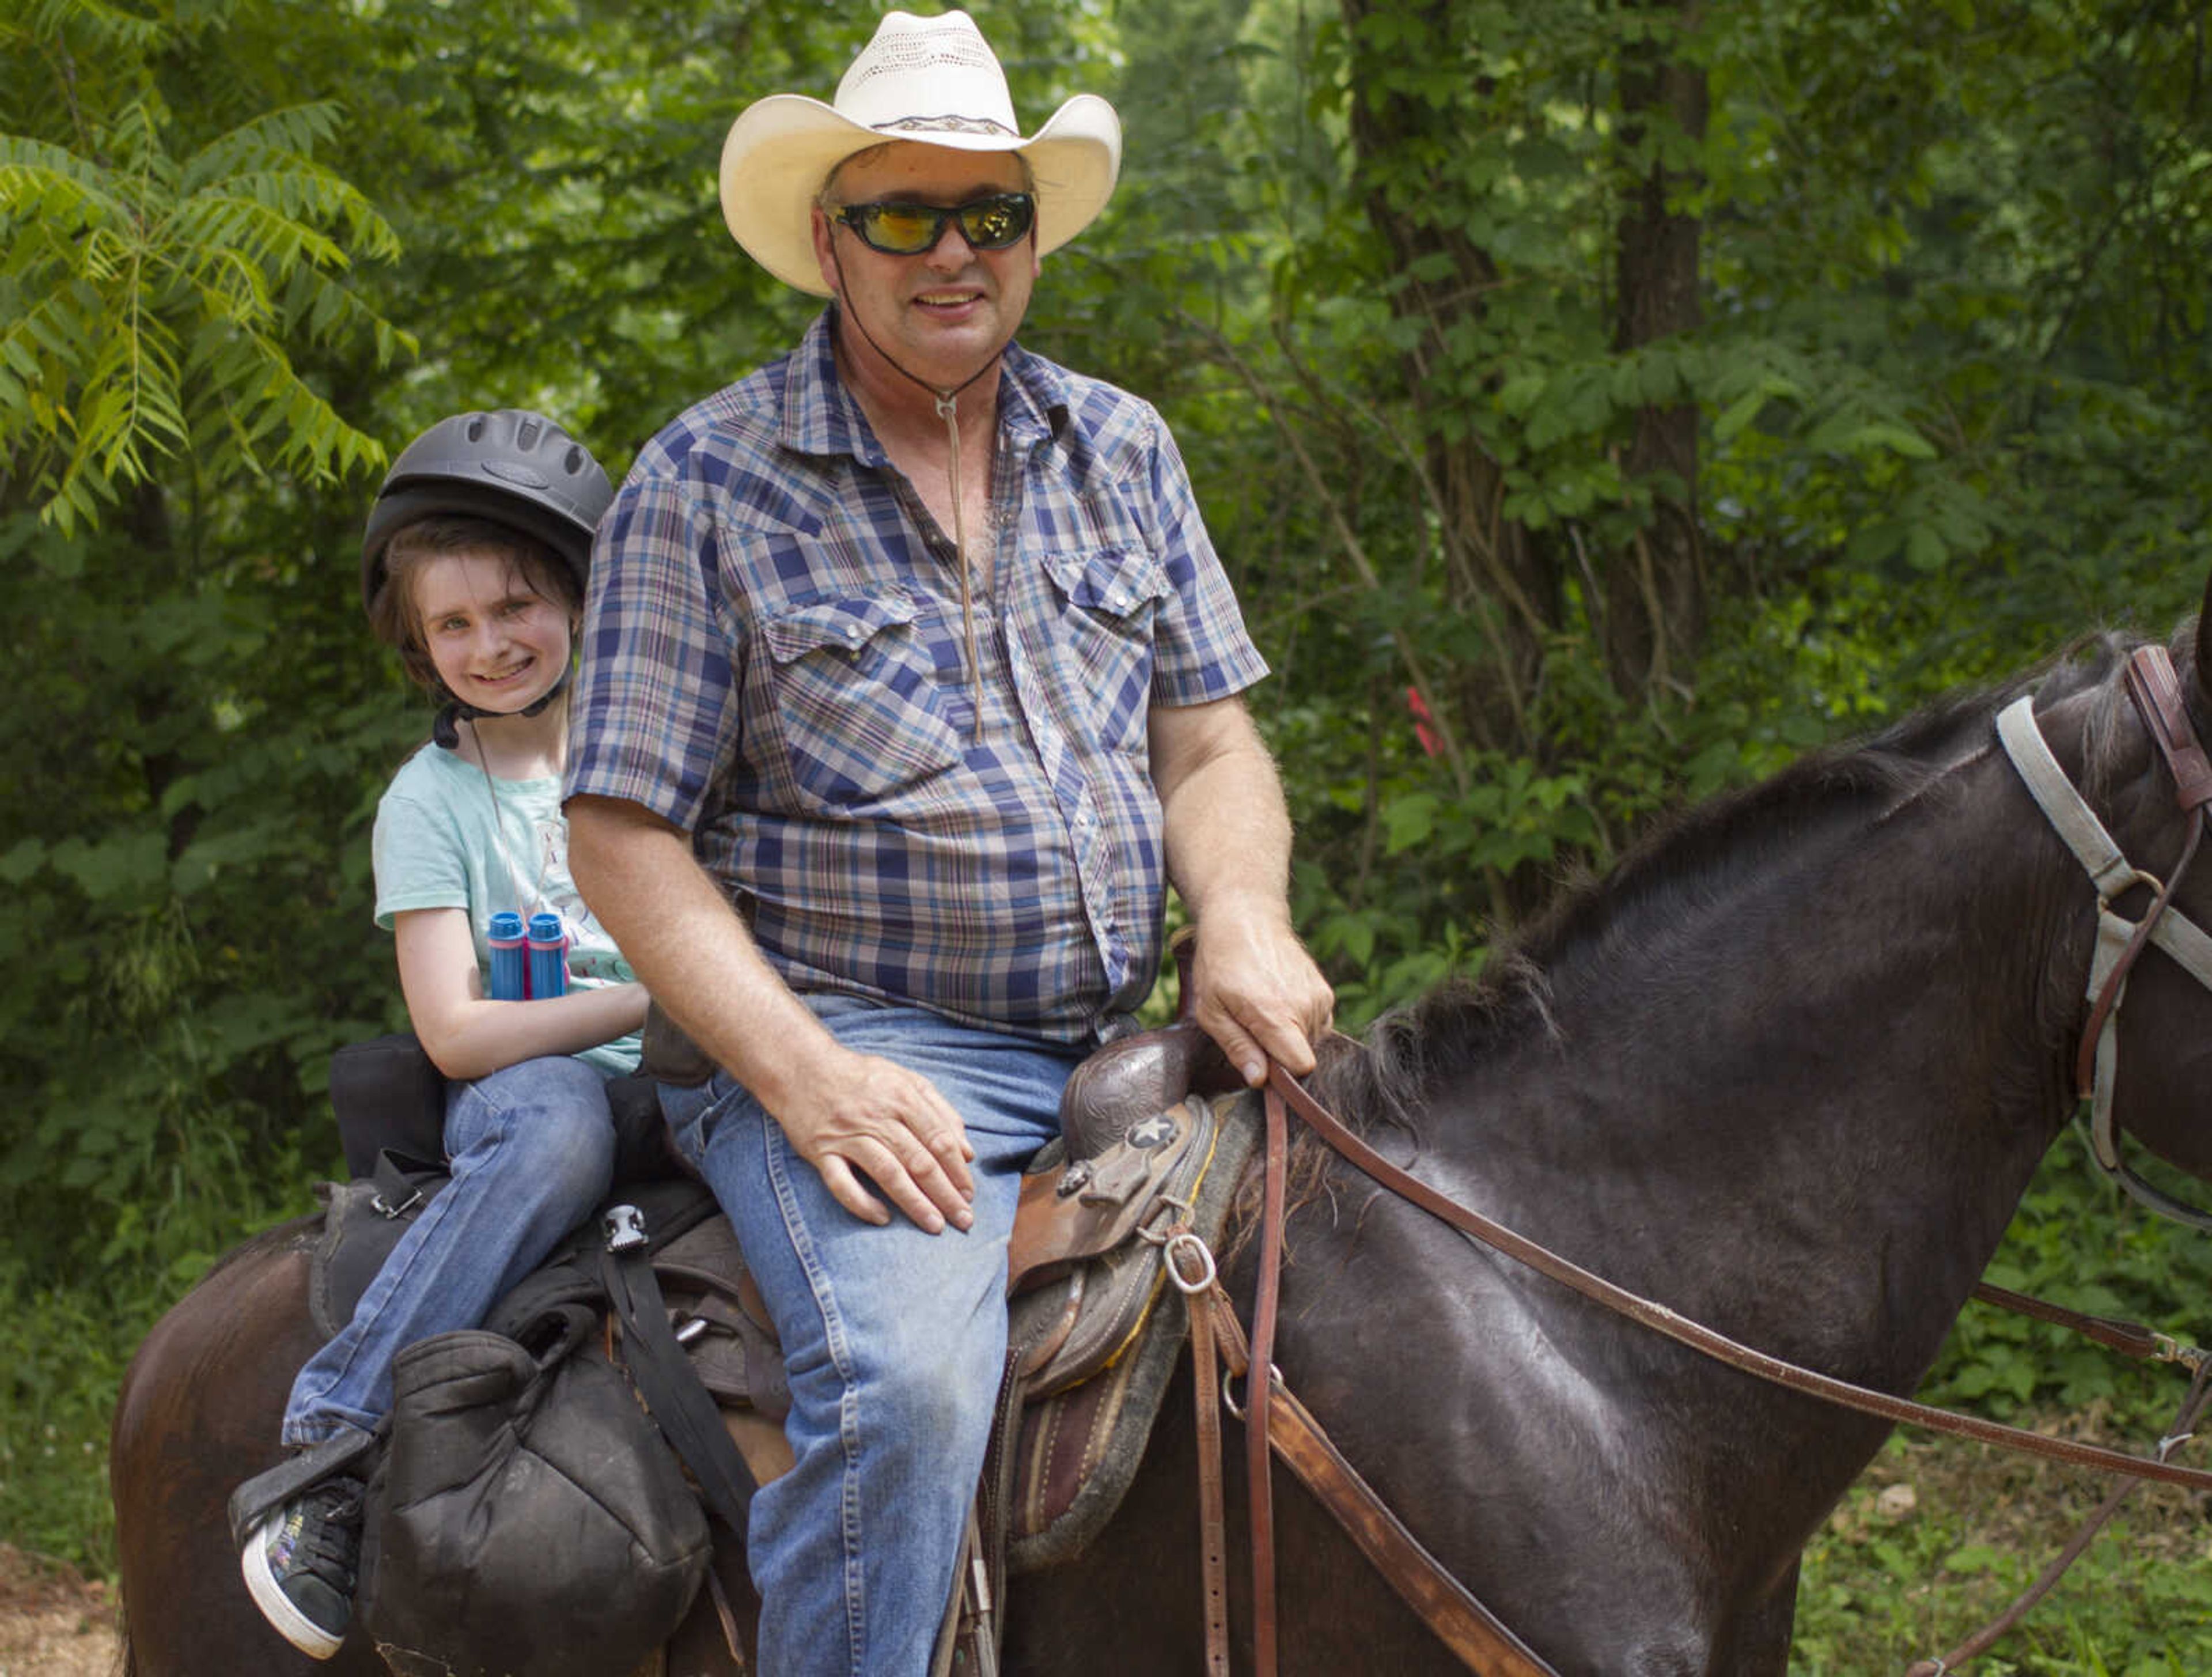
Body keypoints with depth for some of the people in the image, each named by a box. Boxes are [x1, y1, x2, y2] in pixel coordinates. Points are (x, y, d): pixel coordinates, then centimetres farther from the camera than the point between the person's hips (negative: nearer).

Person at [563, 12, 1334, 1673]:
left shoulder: (1121, 449, 14)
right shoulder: (707, 482, -1)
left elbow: (1210, 741, 14)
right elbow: (622, 835, -5)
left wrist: (1243, 914, -10)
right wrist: (805, 1074, -18)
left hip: (1116, 1047, 6)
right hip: (849, 1045, -6)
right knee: (907, 1383, -32)